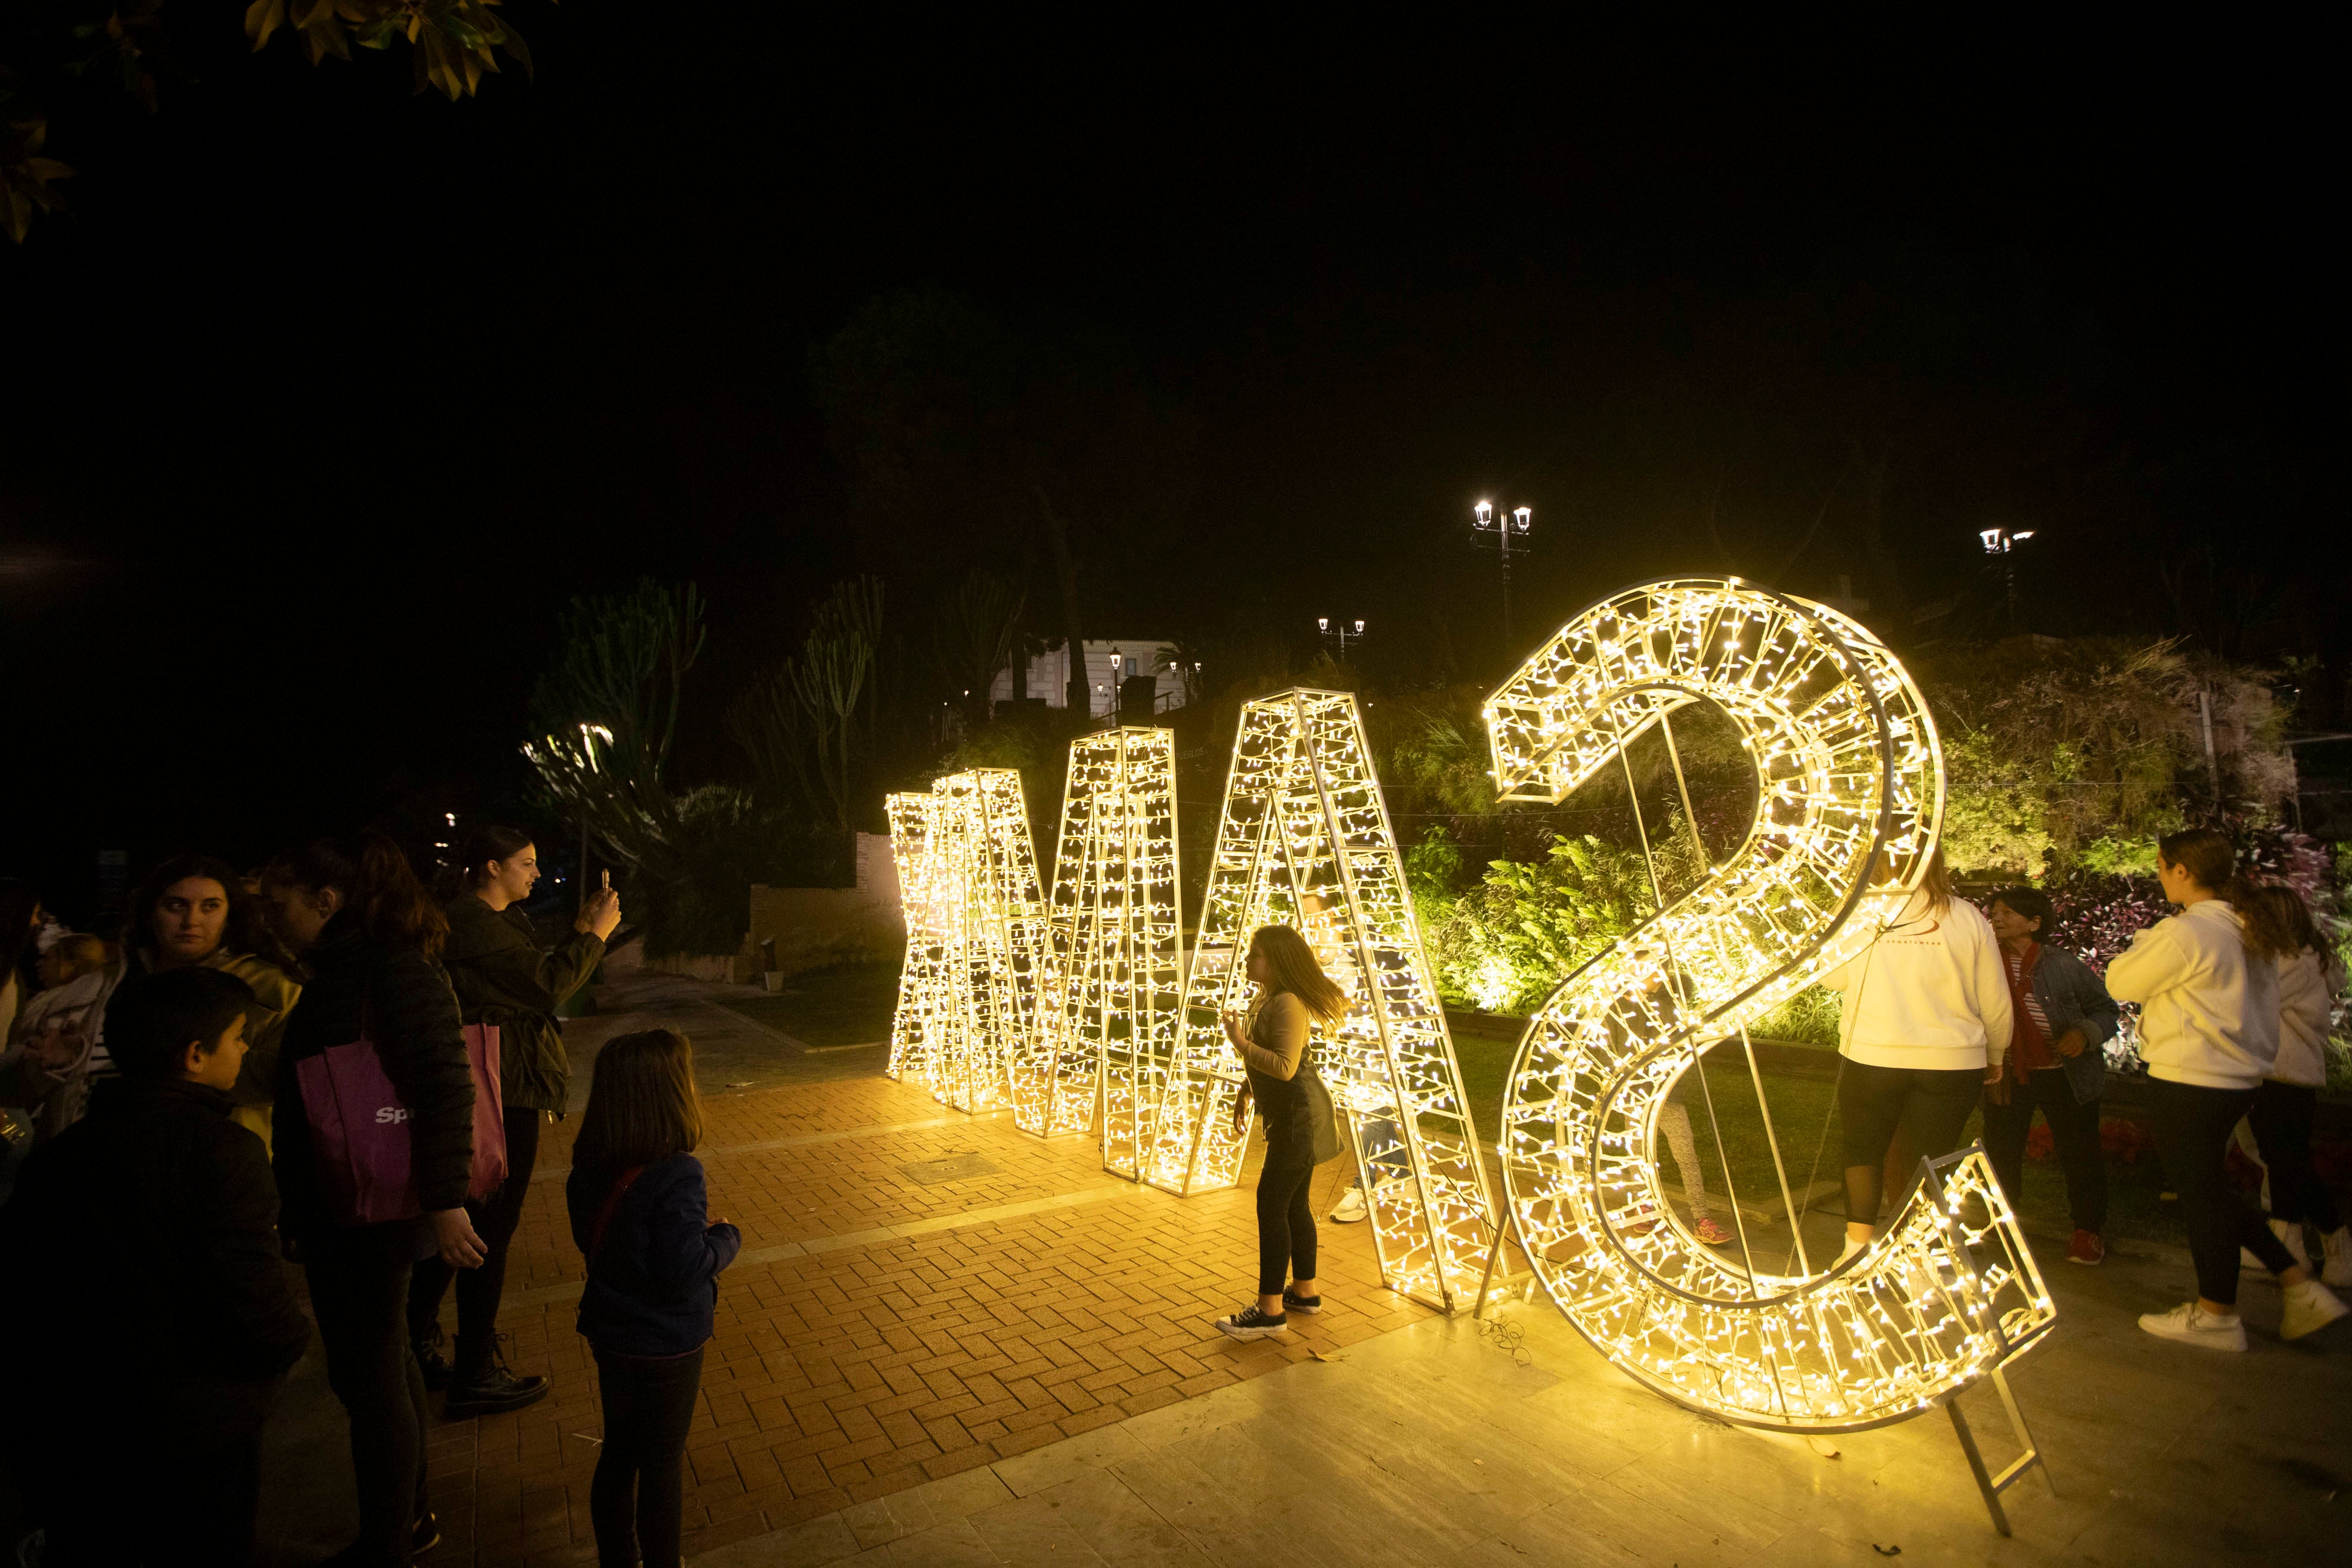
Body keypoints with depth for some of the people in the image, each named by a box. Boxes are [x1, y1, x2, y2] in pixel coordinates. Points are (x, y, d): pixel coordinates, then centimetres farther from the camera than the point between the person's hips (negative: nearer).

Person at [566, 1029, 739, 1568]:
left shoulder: (588, 1170, -7)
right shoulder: (676, 1175, -31)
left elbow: (590, 1241, 7)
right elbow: (684, 1269, -30)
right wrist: (726, 1236, -11)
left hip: (609, 1335, 7)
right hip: (666, 1346, -7)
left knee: (618, 1453, 23)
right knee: (663, 1464, 13)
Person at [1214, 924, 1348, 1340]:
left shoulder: (1288, 1004, -21)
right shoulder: (1264, 998, 11)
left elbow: (1285, 1067, -29)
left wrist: (1241, 1043, -23)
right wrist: (1246, 1092, 21)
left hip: (1299, 1115, -10)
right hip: (1292, 1117, 10)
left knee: (1272, 1202, -9)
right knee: (1293, 1202, 16)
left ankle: (1270, 1311, -4)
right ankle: (1305, 1292, 28)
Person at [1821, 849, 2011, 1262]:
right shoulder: (1967, 918, -5)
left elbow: (1830, 976, 6)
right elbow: (1995, 1002, 2)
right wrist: (1995, 1056, 18)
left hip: (1870, 1058, 0)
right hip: (1951, 1061, 1)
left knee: (1863, 1148, 16)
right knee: (1933, 1158, 12)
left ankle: (1858, 1245, 14)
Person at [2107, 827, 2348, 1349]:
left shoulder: (2186, 933, -21)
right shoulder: (2250, 930, 8)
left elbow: (2120, 983, -10)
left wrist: (2145, 939, 3)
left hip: (2190, 1085, -9)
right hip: (2237, 1078, 9)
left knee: (2200, 1192, 4)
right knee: (2209, 1188, 21)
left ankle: (2216, 1314, 17)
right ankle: (2300, 1286, 22)